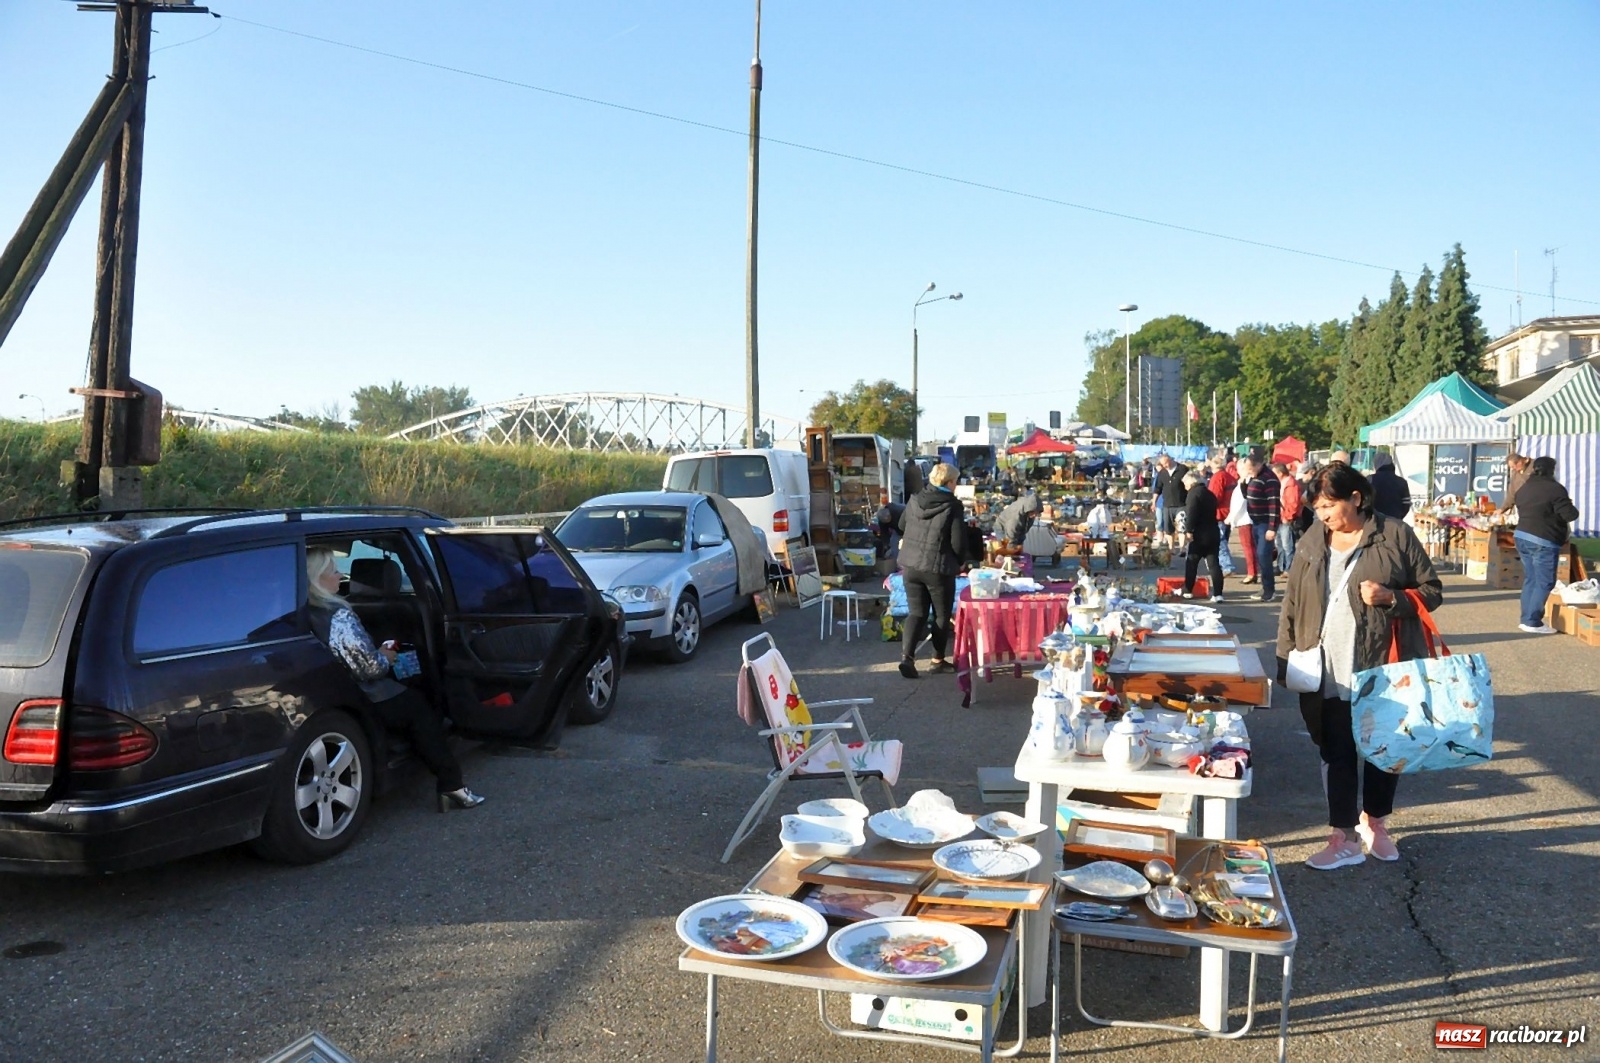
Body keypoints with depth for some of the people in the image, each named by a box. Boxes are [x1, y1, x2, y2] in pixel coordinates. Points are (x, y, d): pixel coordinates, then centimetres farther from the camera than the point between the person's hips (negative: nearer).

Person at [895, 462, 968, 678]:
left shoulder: (914, 500, 2)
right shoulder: (953, 506, -13)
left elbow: (902, 526, 18)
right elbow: (958, 542, -13)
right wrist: (959, 562, 6)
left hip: (910, 565, 4)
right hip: (938, 567, -4)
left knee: (916, 612, 11)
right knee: (942, 615, 13)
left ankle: (906, 655, -6)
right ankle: (938, 660, 21)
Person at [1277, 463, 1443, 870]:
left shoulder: (1395, 535, -5)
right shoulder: (1312, 542, 4)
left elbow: (1432, 591, 0)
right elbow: (1292, 604, 7)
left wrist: (1392, 597, -19)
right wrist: (1286, 658, 3)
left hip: (1385, 668, -1)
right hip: (1330, 672, 2)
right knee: (1336, 752, 4)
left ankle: (1374, 823, 33)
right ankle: (1341, 839, 12)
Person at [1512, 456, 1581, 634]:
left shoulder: (1523, 488, 13)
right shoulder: (1555, 488, -12)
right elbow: (1570, 515, -14)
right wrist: (1570, 505, 7)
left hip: (1522, 536, 8)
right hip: (1543, 541, -8)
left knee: (1530, 579, 14)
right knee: (1544, 582, -4)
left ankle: (1527, 618, 15)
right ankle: (1533, 622, -7)